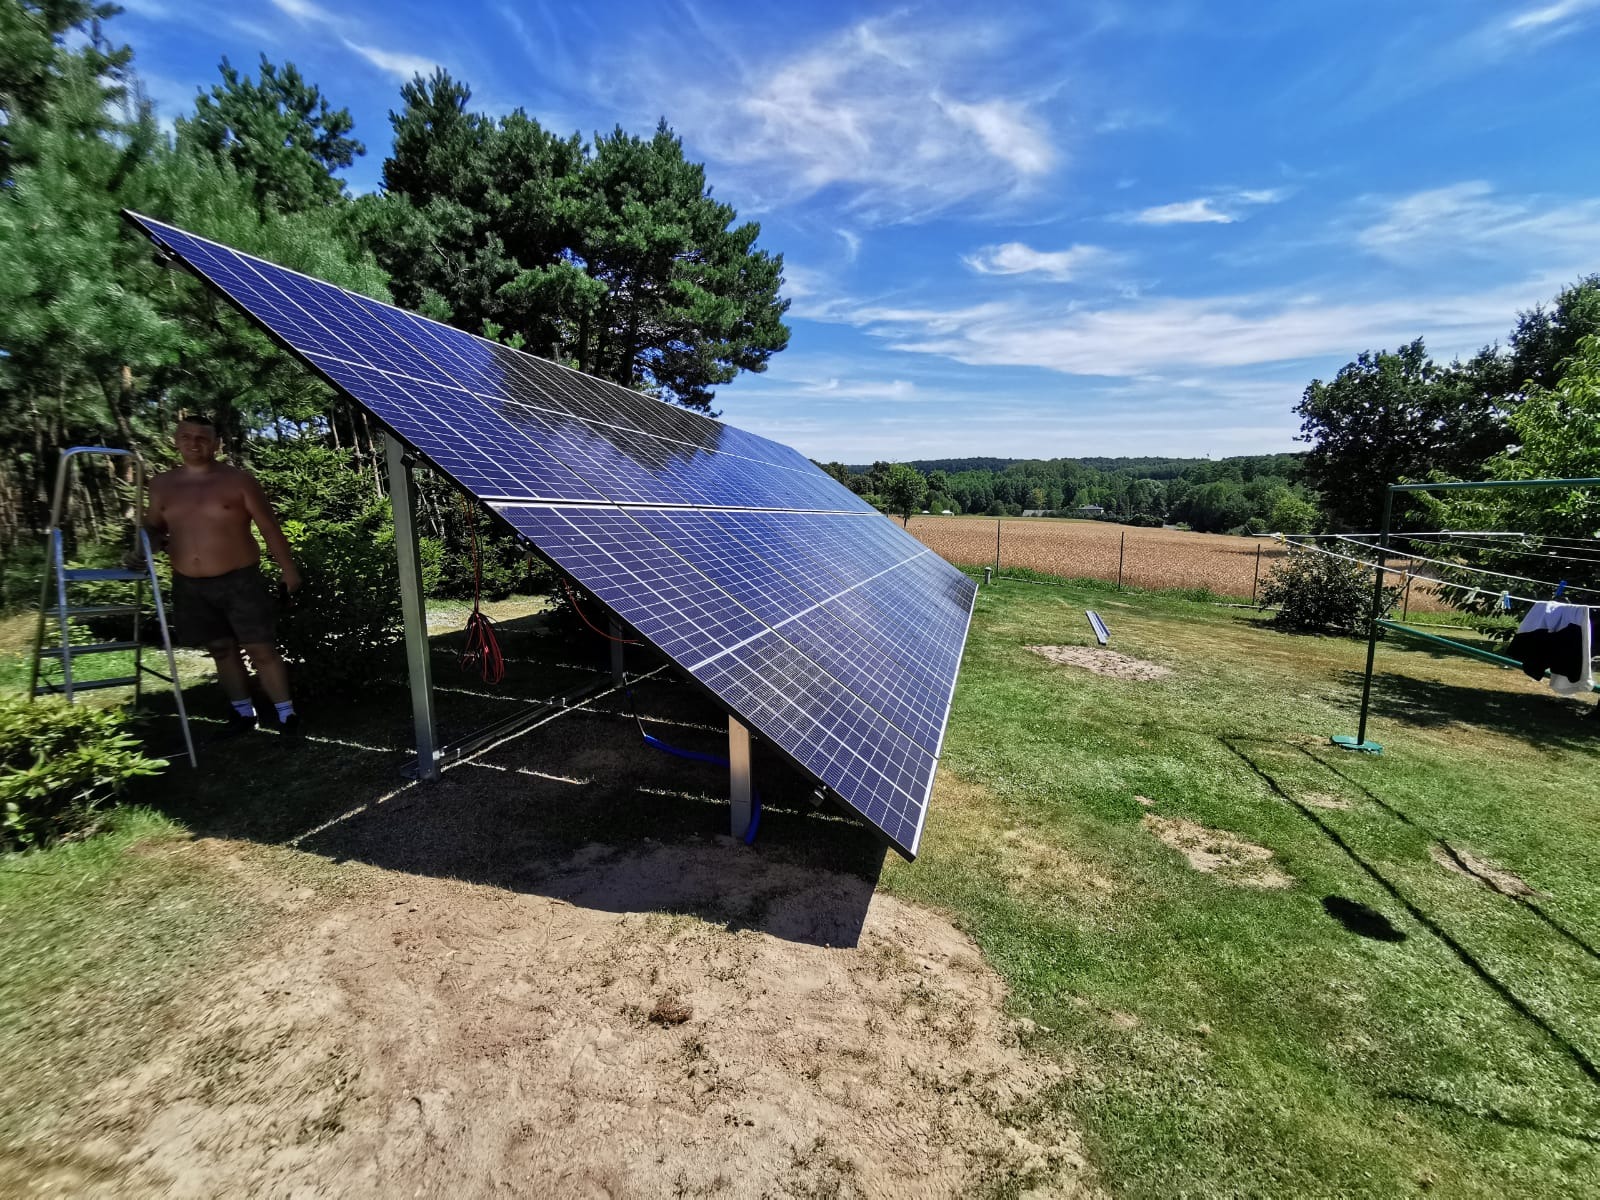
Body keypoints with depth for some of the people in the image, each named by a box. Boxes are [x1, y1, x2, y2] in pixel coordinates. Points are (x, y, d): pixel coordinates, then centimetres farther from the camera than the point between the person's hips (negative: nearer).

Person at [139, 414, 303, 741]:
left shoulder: (238, 480, -4)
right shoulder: (162, 484, 8)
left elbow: (269, 527, -3)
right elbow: (153, 528, 18)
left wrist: (288, 569, -5)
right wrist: (149, 544, -6)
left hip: (239, 580, -4)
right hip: (190, 586, 5)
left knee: (262, 649, -5)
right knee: (221, 650, 13)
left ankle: (286, 714, 3)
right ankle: (243, 712, 25)